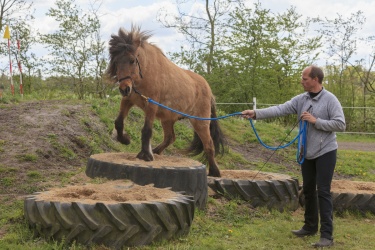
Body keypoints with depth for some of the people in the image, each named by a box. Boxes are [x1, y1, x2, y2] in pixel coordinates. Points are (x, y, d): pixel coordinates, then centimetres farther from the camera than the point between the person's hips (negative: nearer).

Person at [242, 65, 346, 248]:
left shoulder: (330, 100, -13)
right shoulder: (300, 99, 2)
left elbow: (340, 124, -17)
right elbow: (280, 109, -7)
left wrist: (316, 121, -22)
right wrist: (256, 113, -17)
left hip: (325, 152, -6)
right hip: (307, 152, 6)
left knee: (323, 191, -7)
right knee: (308, 190, 15)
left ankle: (327, 235, -3)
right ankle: (310, 226, 30)